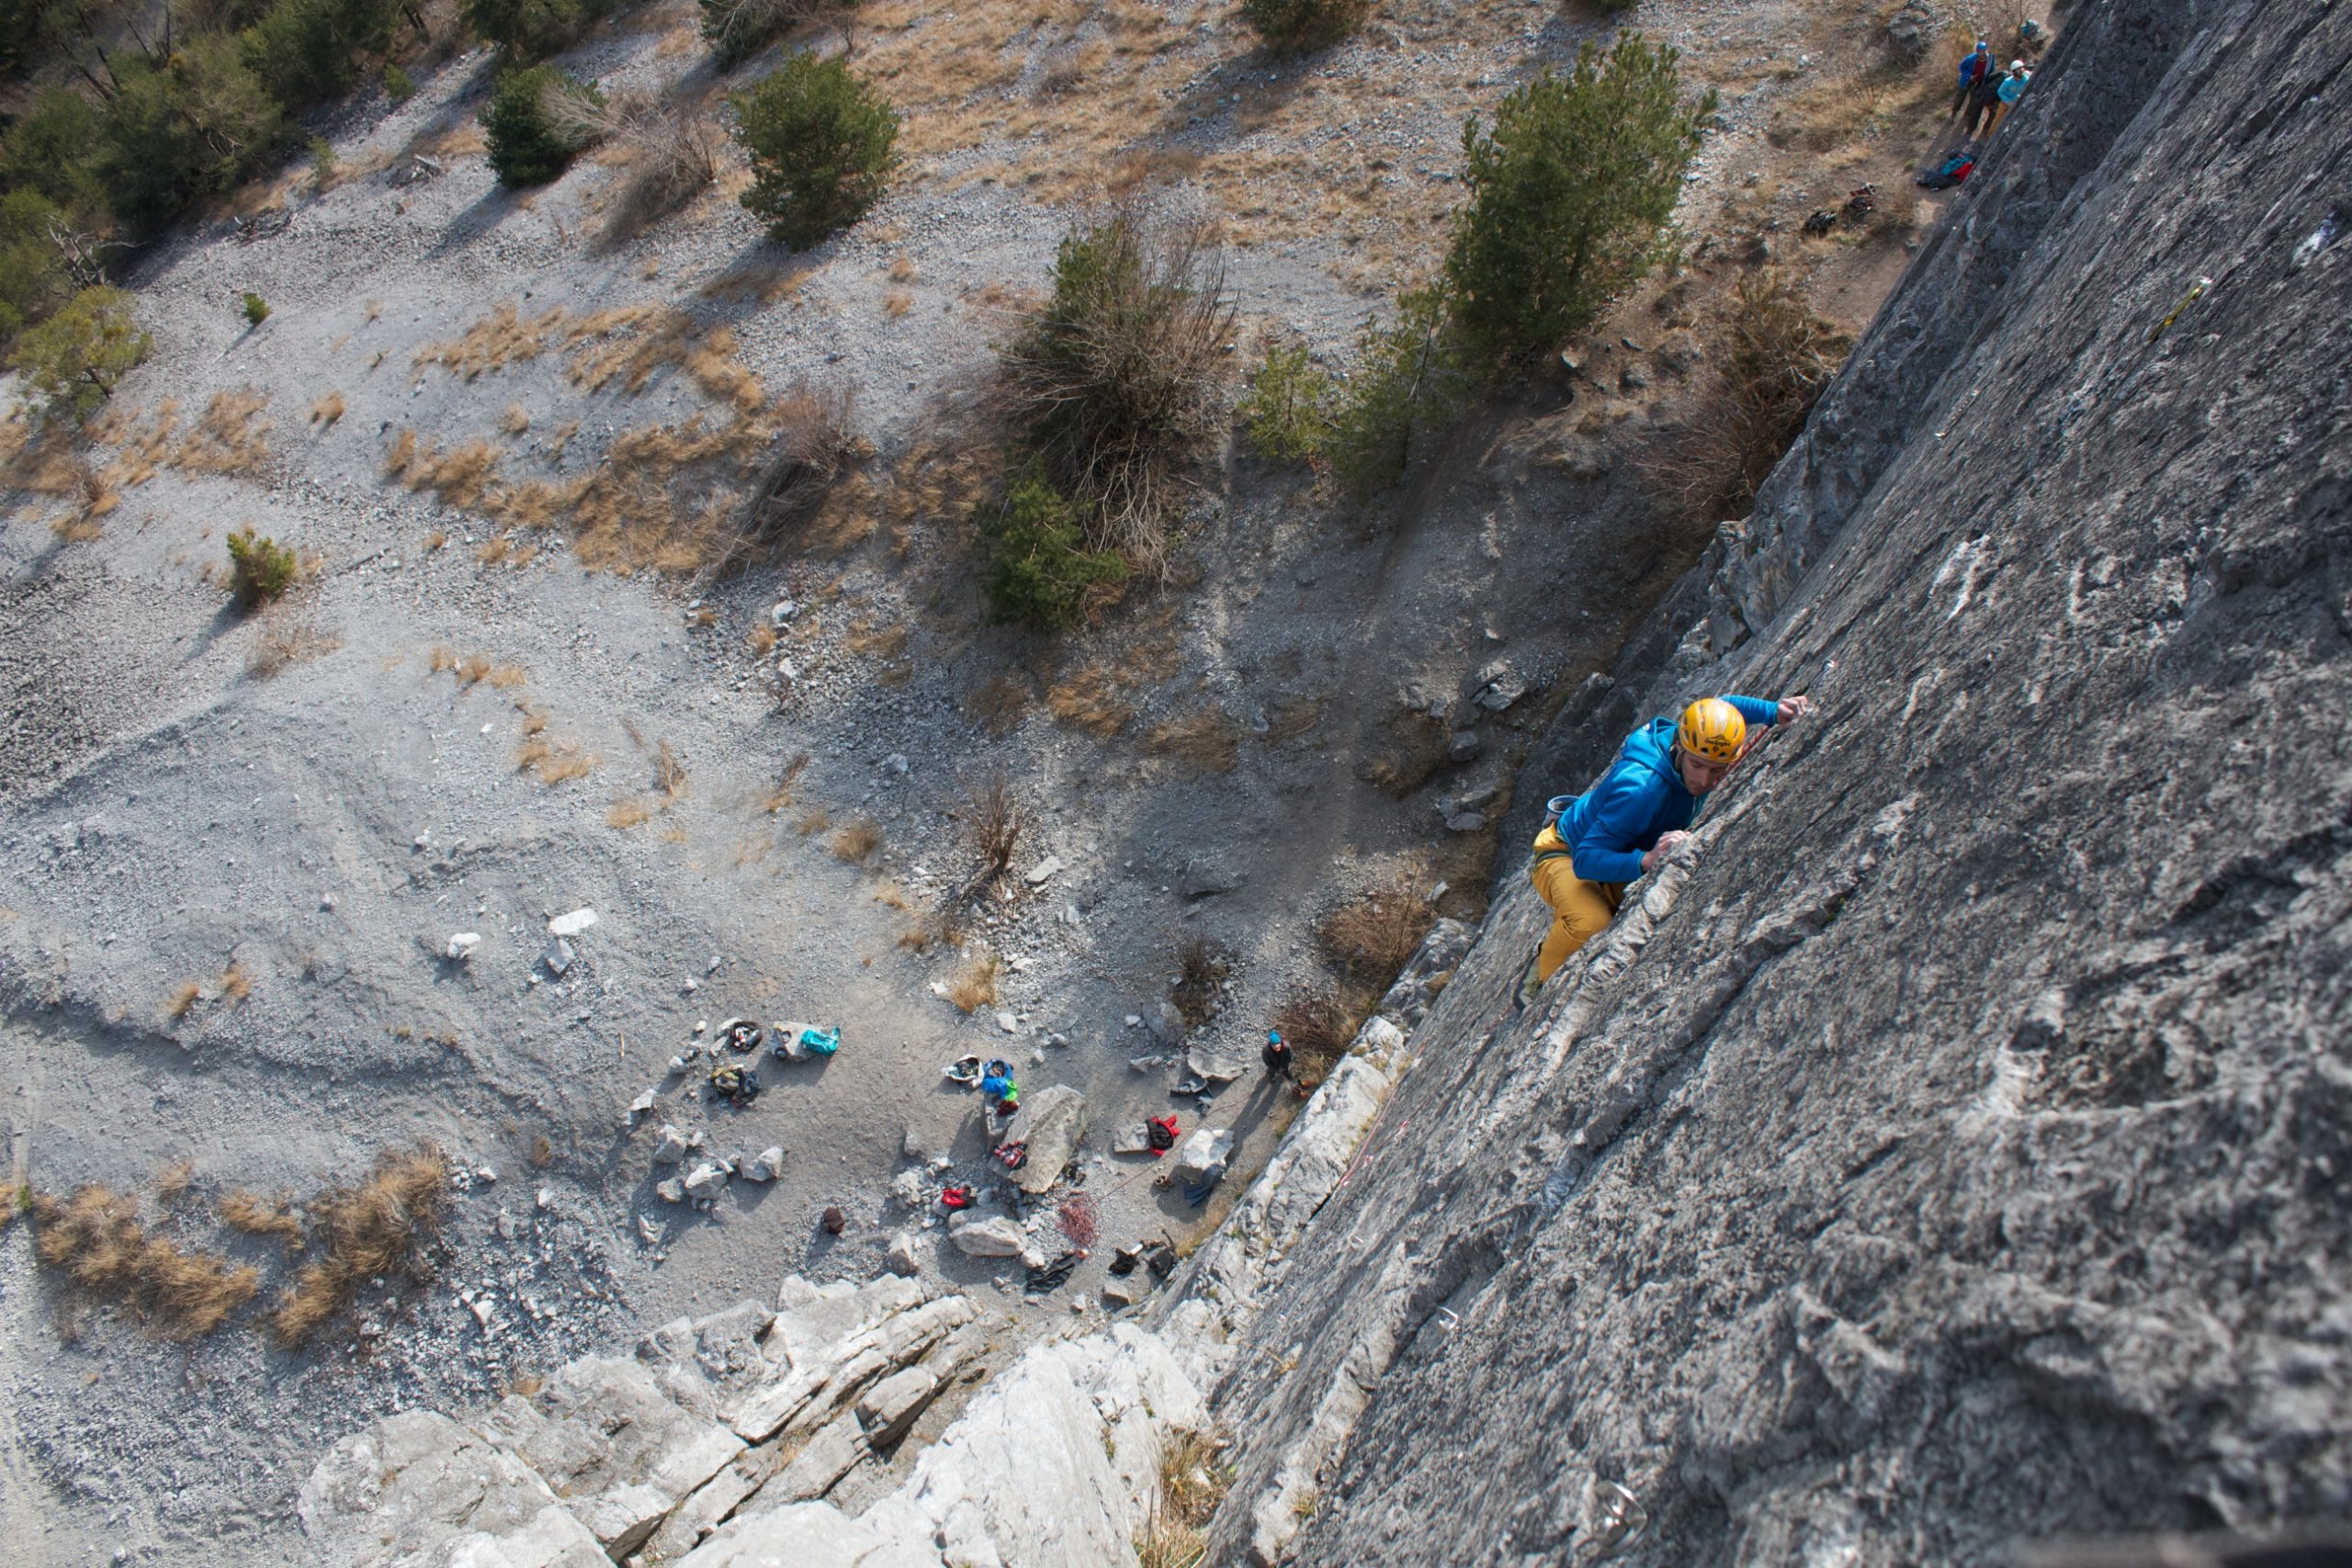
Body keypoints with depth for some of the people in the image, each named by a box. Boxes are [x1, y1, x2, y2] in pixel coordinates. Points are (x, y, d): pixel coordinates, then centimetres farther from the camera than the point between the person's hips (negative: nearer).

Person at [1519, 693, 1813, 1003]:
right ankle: (1539, 986, -7)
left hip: (1620, 859, 8)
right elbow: (1585, 861, -40)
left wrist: (1775, 712, -7)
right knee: (1590, 923, -37)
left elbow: (1723, 706, 9)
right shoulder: (1642, 786, -40)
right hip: (1566, 854, -8)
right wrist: (1645, 861, -56)